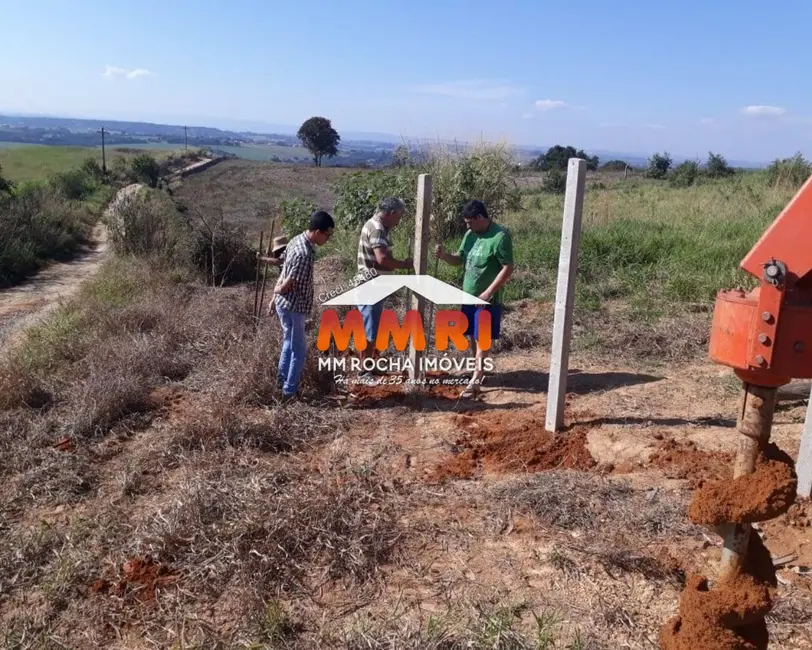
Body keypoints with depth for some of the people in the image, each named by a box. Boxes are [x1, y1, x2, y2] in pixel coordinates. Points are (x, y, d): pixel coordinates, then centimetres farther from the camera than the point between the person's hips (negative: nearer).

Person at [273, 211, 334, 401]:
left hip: (285, 304, 10)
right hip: (292, 306, -10)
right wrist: (278, 290, -4)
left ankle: (282, 379, 37)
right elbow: (290, 282, -23)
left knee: (289, 342, 25)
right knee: (299, 350, 3)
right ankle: (289, 391, 12)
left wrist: (278, 289, 14)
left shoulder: (298, 239, 4)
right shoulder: (305, 253, -27)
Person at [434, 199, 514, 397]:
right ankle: (479, 371, 29)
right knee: (473, 335, 15)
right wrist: (443, 255, -8)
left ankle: (475, 380, 0)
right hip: (469, 295, 8)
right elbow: (459, 259, 13)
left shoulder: (500, 236, -17)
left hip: (487, 299, -7)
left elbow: (508, 268, -19)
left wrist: (488, 292, -21)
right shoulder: (471, 235, 7)